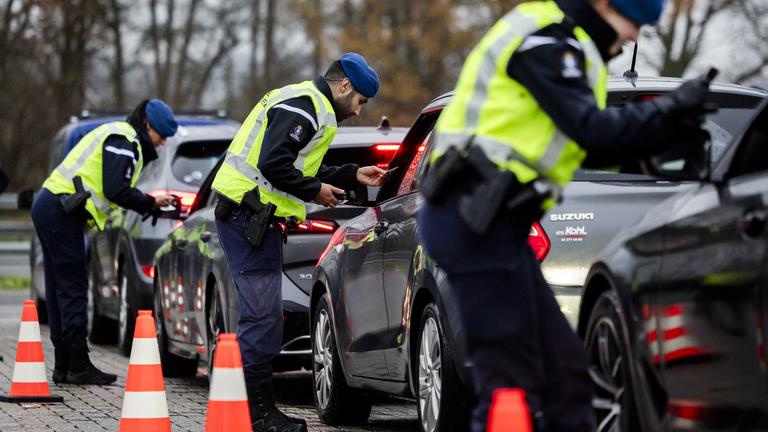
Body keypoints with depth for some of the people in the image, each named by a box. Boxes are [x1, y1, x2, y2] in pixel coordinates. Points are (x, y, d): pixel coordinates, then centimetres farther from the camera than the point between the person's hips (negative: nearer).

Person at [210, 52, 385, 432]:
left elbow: (303, 171, 26)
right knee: (263, 316, -11)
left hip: (253, 218, 11)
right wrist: (315, 191, -10)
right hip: (249, 214, -11)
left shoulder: (306, 103, 23)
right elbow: (273, 165, -23)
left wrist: (352, 176, 23)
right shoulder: (305, 107, -13)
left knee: (263, 316, 13)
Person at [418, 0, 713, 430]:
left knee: (564, 368, 10)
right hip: (478, 221, -10)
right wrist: (671, 108, -7)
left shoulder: (557, 41, 23)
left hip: (484, 220, 10)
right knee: (511, 378, -11)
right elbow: (592, 130, -17)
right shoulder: (544, 39, -8)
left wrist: (671, 133, 15)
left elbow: (591, 150, 23)